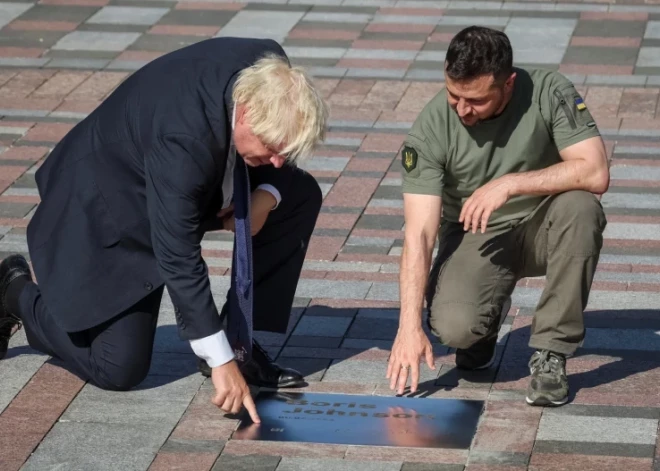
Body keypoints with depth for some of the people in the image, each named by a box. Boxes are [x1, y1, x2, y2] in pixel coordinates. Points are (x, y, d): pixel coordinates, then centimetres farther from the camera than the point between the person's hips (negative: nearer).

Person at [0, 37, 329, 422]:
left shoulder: (269, 73, -22)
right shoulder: (184, 138, -41)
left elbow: (280, 155, 1)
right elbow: (178, 259, -35)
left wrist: (268, 195, -22)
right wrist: (221, 362, -32)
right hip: (112, 203, -7)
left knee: (300, 195, -8)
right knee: (119, 368, -9)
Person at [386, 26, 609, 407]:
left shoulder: (550, 92, -19)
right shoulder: (431, 129, -19)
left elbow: (596, 173, -28)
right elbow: (419, 234, -21)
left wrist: (510, 184, -32)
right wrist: (410, 326, -29)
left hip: (542, 230, 1)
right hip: (475, 236, 0)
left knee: (580, 206, -34)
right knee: (454, 327, -29)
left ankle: (550, 354, -20)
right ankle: (489, 315, 13)